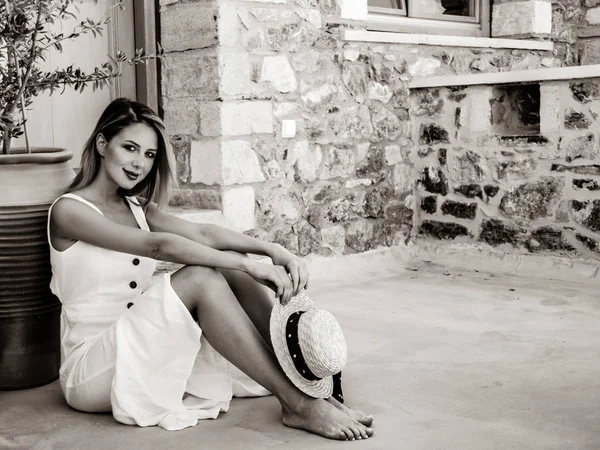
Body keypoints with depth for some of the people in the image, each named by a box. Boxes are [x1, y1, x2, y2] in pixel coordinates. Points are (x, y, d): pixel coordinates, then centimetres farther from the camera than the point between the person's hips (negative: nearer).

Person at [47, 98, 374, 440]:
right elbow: (158, 245, -26)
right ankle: (298, 405, -28)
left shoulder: (136, 208, 12)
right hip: (91, 370, -7)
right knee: (200, 277, -26)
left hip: (142, 353, 7)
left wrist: (274, 251, -24)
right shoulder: (70, 210, -11)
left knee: (227, 267, -13)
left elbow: (203, 233, -7)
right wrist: (248, 265, -32)